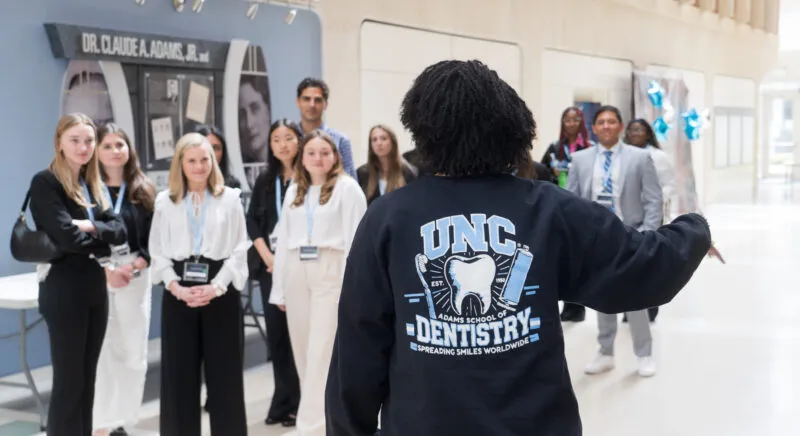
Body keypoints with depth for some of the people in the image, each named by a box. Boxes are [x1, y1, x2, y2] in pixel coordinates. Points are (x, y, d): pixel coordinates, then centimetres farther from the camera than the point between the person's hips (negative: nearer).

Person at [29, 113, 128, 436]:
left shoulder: (92, 184, 13)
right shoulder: (45, 183, -9)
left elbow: (120, 230, 3)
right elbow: (67, 237, -20)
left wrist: (92, 228, -16)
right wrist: (105, 261, -7)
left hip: (95, 288, 7)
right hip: (64, 290, -7)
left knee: (87, 379, 13)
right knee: (68, 381, -2)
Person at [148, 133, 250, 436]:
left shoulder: (230, 199, 2)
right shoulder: (164, 201, 6)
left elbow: (239, 251, -1)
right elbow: (158, 253, 5)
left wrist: (216, 287, -12)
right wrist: (176, 287, -10)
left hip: (220, 292, -1)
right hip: (178, 293, 1)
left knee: (223, 372, 2)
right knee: (179, 372, 4)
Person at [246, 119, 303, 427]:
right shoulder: (265, 181, 12)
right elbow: (252, 221, 10)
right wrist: (267, 256, -3)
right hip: (271, 265, 5)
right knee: (276, 332, 7)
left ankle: (298, 402, 6)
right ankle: (283, 400, 15)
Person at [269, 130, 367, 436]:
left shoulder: (347, 188, -1)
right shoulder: (293, 191, 16)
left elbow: (355, 239, -6)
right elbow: (284, 240, 15)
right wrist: (279, 288, 12)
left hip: (331, 272, -6)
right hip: (296, 273, 6)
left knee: (322, 353, -8)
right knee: (304, 352, 9)